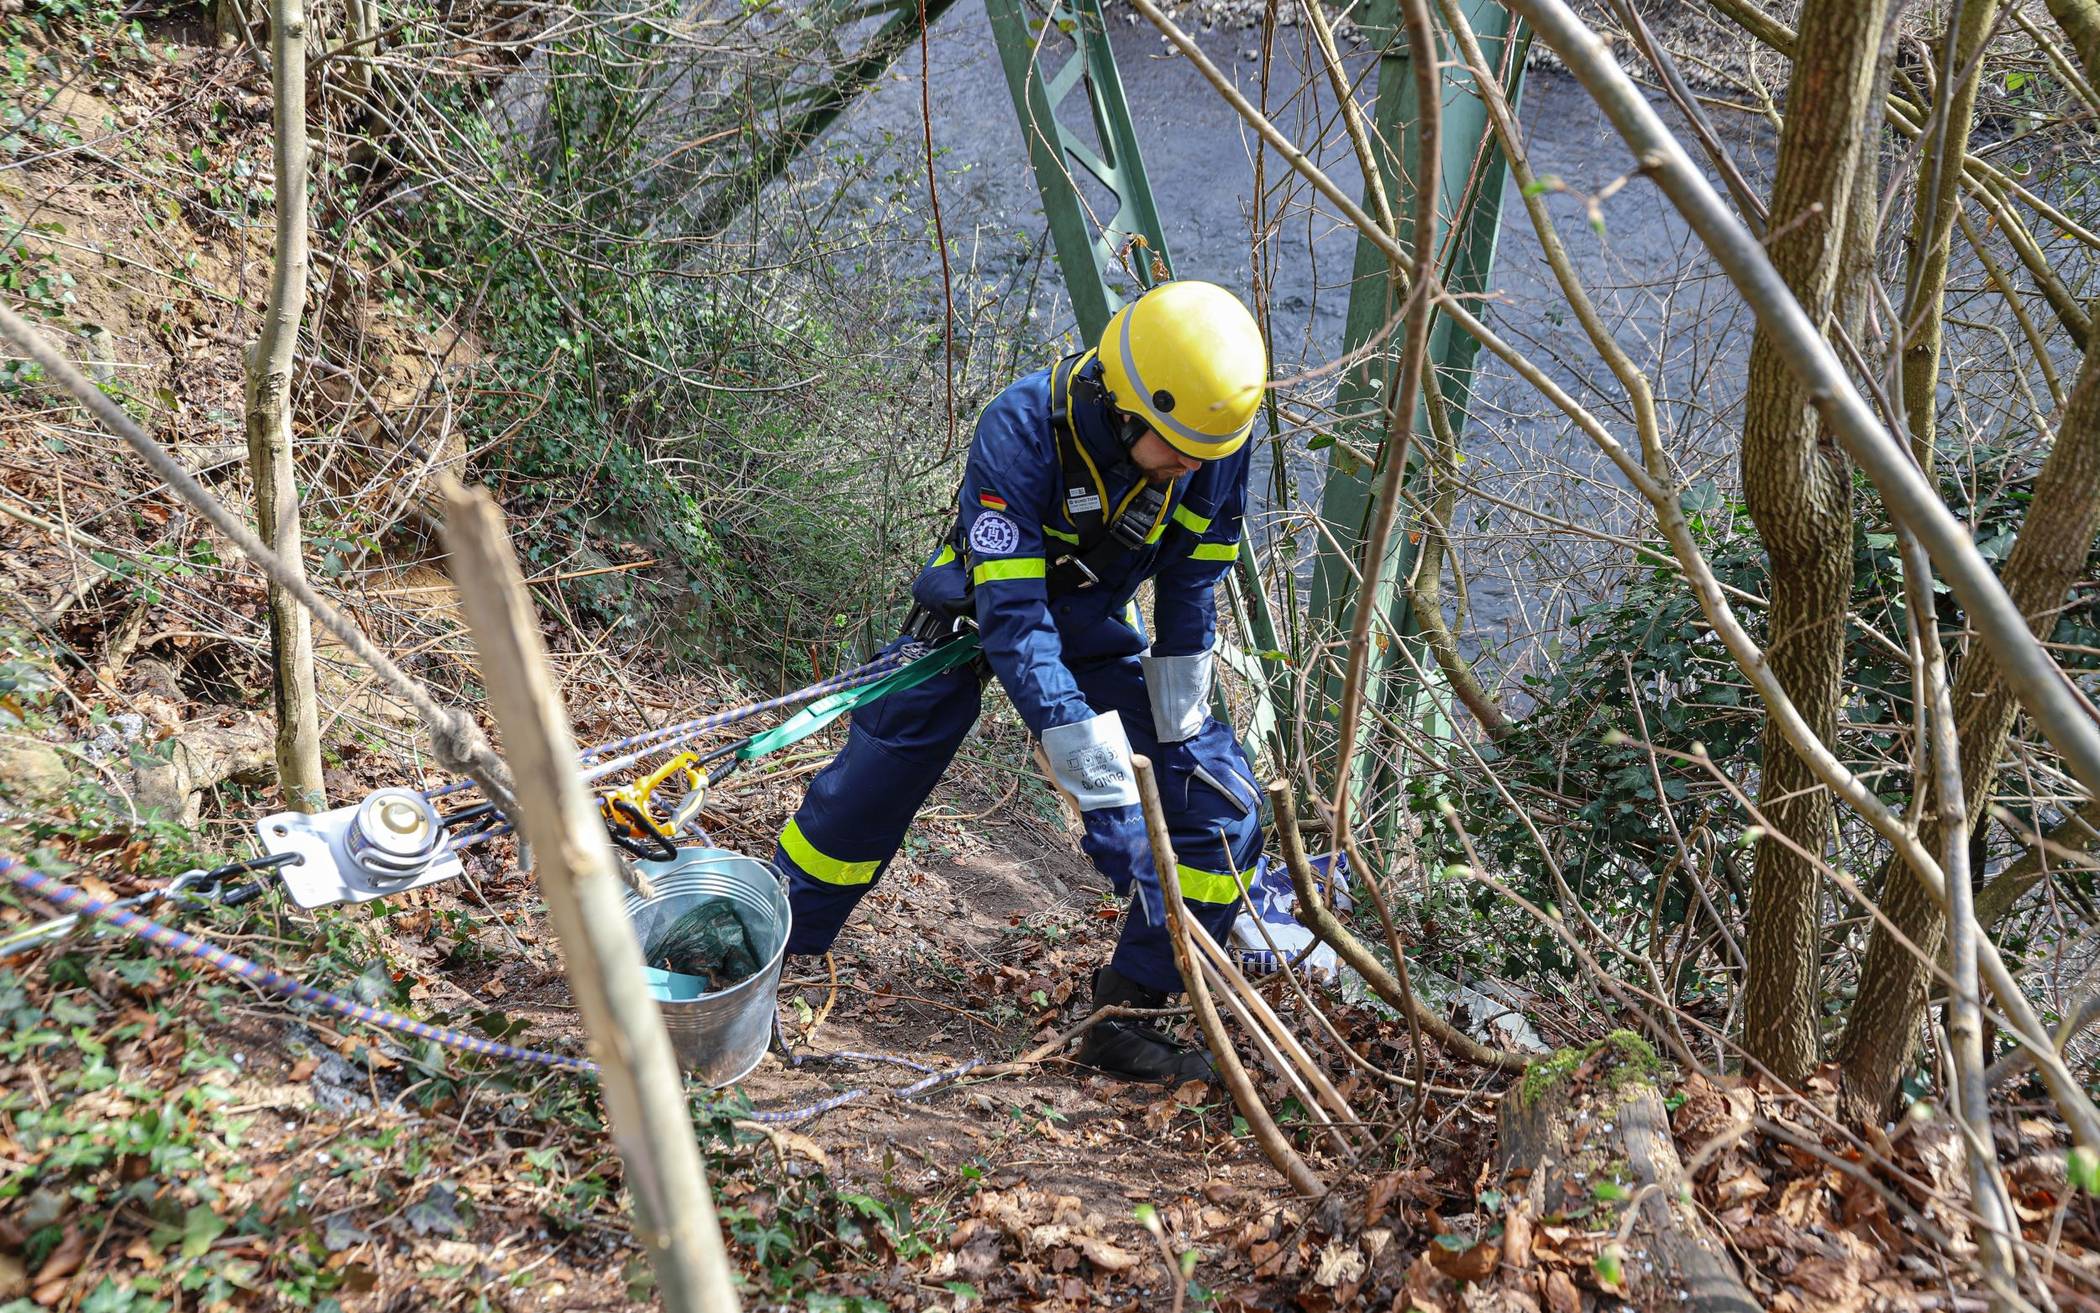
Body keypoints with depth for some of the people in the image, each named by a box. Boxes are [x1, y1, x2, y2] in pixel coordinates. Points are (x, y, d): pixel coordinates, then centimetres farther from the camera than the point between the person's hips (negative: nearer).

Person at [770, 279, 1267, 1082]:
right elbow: (1013, 619, -40)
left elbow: (1191, 591, -8)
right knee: (864, 793, -4)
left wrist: (1175, 730, -9)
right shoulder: (1021, 430, -37)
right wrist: (1099, 783, -45)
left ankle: (1127, 1016, 2)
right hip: (978, 619, -3)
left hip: (1097, 632, 4)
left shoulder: (1217, 443, -25)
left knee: (1223, 804, -8)